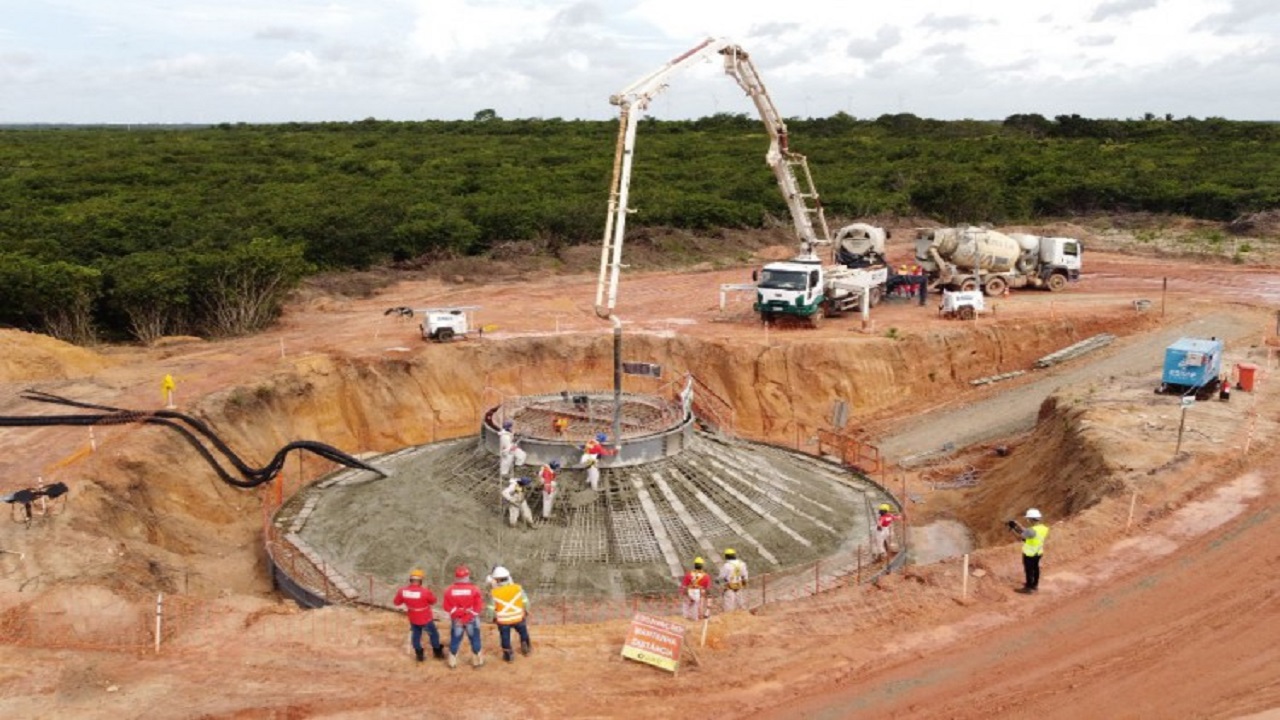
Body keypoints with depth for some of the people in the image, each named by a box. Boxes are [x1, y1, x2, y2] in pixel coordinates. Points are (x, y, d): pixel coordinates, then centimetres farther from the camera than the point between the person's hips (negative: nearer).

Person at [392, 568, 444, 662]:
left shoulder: (402, 591, -19)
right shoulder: (425, 591, -30)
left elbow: (396, 603, -1)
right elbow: (433, 601, -12)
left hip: (413, 619, 3)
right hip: (426, 618, -3)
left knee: (416, 635, 26)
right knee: (433, 634, 20)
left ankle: (419, 654, 36)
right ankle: (437, 652, 36)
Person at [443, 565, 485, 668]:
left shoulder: (449, 590, -11)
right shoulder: (474, 590, -16)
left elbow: (446, 607, -3)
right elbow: (479, 606, -12)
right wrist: (473, 612, 6)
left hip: (456, 620, 2)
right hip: (471, 619, -1)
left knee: (455, 640, 15)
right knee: (475, 639, 13)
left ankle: (452, 661, 25)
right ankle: (477, 660, 22)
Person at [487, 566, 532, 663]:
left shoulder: (494, 593, -17)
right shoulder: (518, 588, -13)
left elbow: (492, 608, -10)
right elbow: (525, 602, -3)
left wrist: (494, 618, 8)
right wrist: (526, 611, 15)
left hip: (503, 620, -1)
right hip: (518, 617, 1)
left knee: (505, 637, 18)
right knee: (523, 631, 27)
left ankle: (508, 655, 30)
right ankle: (526, 648, 42)